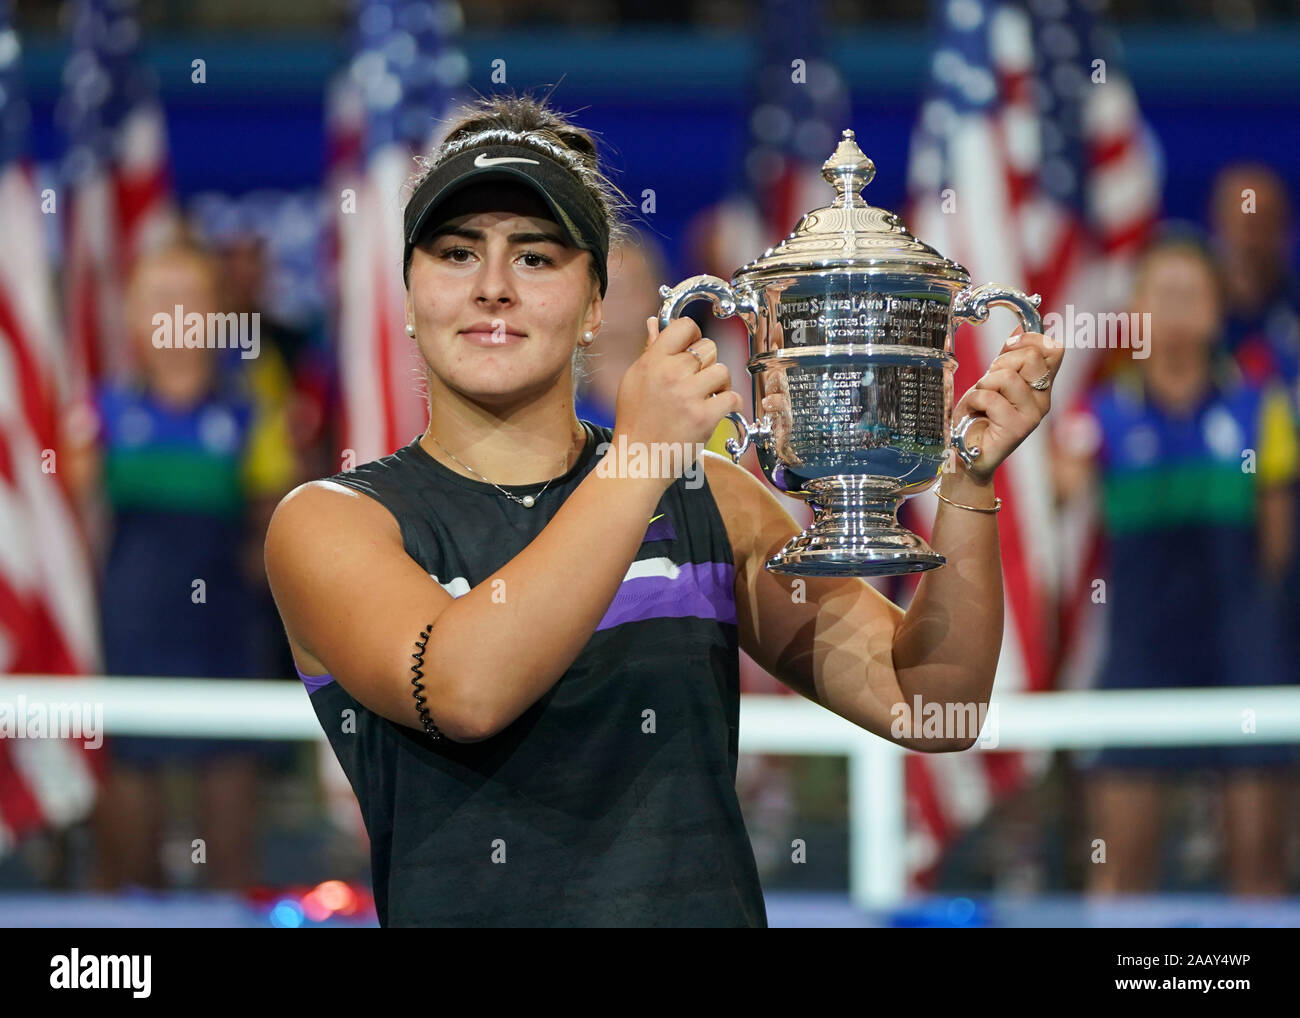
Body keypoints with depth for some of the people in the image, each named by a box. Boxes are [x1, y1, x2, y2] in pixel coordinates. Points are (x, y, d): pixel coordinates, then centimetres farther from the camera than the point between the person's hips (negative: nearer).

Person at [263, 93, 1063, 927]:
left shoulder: (704, 501, 13)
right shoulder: (333, 522, 4)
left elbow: (930, 709, 8)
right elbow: (463, 691, -16)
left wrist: (968, 482, -4)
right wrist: (639, 458, -16)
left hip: (704, 905, 0)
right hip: (463, 910, 0)